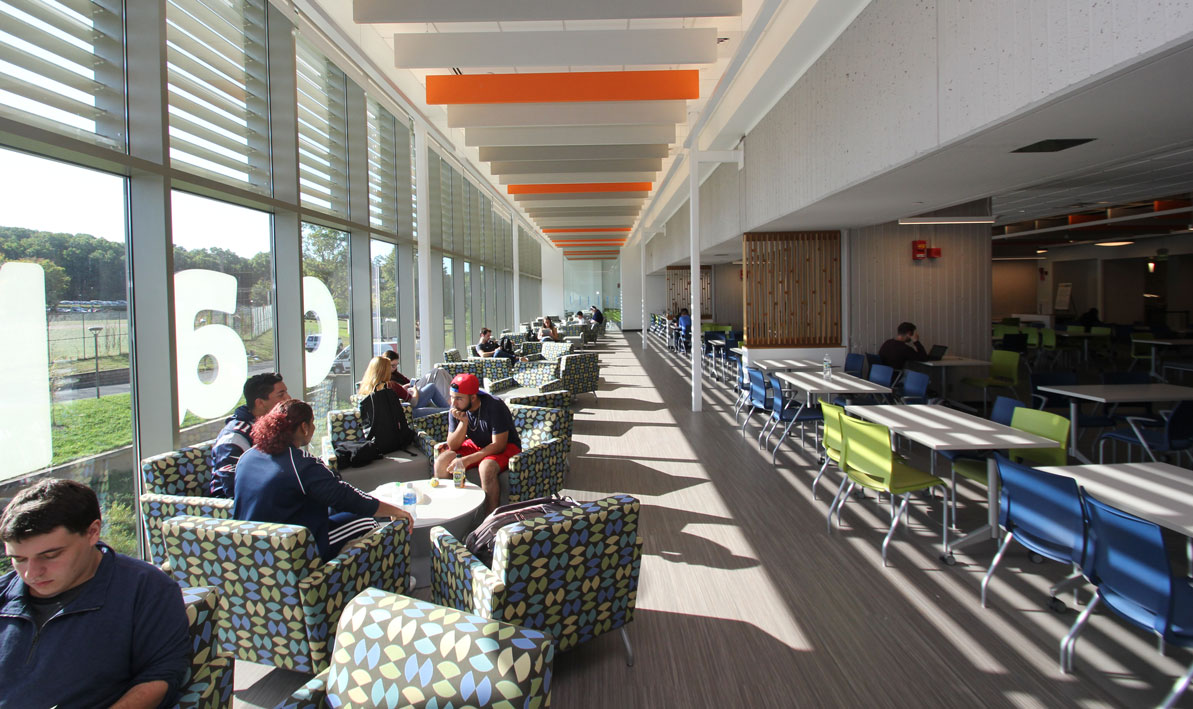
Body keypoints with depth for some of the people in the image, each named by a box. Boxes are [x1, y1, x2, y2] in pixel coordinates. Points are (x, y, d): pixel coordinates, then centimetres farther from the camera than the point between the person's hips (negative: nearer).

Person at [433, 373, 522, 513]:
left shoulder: (494, 406, -26)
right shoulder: (456, 409, -9)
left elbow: (499, 445, -26)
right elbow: (453, 446, -8)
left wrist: (468, 460, -30)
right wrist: (463, 422, -25)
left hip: (506, 446, -6)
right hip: (476, 445, 6)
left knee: (486, 468, -37)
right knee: (441, 462, -17)